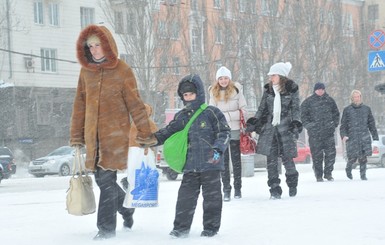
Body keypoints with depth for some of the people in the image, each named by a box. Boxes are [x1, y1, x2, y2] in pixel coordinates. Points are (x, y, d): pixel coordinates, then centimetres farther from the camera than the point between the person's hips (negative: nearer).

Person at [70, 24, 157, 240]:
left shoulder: (122, 70, -5)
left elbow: (135, 104, -5)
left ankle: (107, 228, -1)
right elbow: (80, 105, 13)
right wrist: (76, 136, 12)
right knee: (102, 179, 10)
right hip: (93, 135, 5)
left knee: (106, 179, -9)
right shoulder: (86, 71, 9)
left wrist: (146, 135, -6)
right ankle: (126, 207, 36)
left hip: (116, 134, -5)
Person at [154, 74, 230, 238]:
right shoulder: (181, 117, 11)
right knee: (185, 196, 5)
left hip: (210, 164, -4)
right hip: (190, 166, 4)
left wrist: (218, 149, -18)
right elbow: (168, 132, 14)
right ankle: (181, 227, 13)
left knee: (211, 196, 3)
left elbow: (224, 133, -5)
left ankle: (211, 227, 13)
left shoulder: (211, 113, -4)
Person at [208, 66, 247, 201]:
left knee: (236, 159, 7)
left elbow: (243, 109, 4)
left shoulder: (236, 90, 3)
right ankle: (226, 190, 2)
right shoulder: (213, 92, 7)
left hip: (235, 129, -1)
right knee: (223, 160, 0)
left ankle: (238, 188, 14)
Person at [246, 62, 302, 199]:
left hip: (285, 127, -3)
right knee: (271, 160, -2)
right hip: (269, 127, 3)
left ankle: (292, 185, 23)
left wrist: (296, 124, -10)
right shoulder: (268, 89, 10)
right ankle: (275, 189, 3)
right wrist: (253, 122, 10)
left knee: (287, 158, -1)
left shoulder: (291, 89, 1)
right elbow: (262, 108, 16)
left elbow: (296, 109, 2)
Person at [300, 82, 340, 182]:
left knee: (331, 153, -1)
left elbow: (336, 113, 21)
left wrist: (334, 123, 9)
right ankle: (319, 175, 7)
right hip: (314, 133, -3)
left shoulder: (330, 100, 12)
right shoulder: (308, 102, 2)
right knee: (317, 155, -1)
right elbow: (303, 115, 3)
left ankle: (328, 173, 11)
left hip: (328, 132, 3)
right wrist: (308, 125, -8)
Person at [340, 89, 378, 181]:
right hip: (352, 137, -1)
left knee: (363, 157, -7)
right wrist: (343, 135, -10)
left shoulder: (366, 109, 12)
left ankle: (363, 175, 4)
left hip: (364, 137, 1)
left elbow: (371, 123, 16)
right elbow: (343, 125, 5)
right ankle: (348, 169, 26)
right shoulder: (347, 110, 6)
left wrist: (375, 136, 12)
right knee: (353, 157, -5)